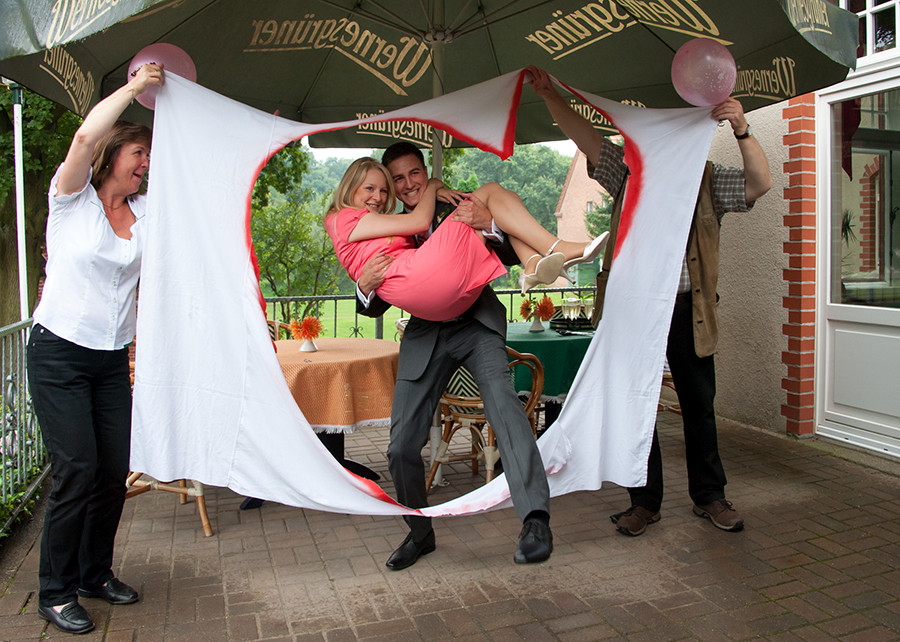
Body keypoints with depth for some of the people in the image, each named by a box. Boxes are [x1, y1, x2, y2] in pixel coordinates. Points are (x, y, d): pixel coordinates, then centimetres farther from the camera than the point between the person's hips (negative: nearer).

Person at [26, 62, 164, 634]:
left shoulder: (145, 212, 10)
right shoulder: (73, 198, -4)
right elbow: (87, 136, -21)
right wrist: (134, 85, -12)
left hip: (113, 359, 5)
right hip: (60, 353, -5)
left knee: (115, 470, 5)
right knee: (77, 470, -8)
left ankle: (96, 573, 24)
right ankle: (57, 593, 9)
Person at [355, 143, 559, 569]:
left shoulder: (462, 210, 8)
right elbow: (375, 308, 9)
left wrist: (490, 224, -22)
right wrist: (365, 287, -15)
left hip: (476, 324, -2)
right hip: (425, 337, 3)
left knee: (501, 396, -32)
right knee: (402, 446, -2)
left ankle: (535, 520, -36)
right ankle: (420, 533, 22)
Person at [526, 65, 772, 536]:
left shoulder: (707, 180, 6)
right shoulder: (628, 171, 6)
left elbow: (760, 183, -8)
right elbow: (584, 136, -2)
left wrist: (741, 130, -20)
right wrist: (549, 96, -13)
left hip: (688, 309, 0)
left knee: (699, 406, 10)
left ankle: (709, 496, 28)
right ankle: (645, 501, 21)